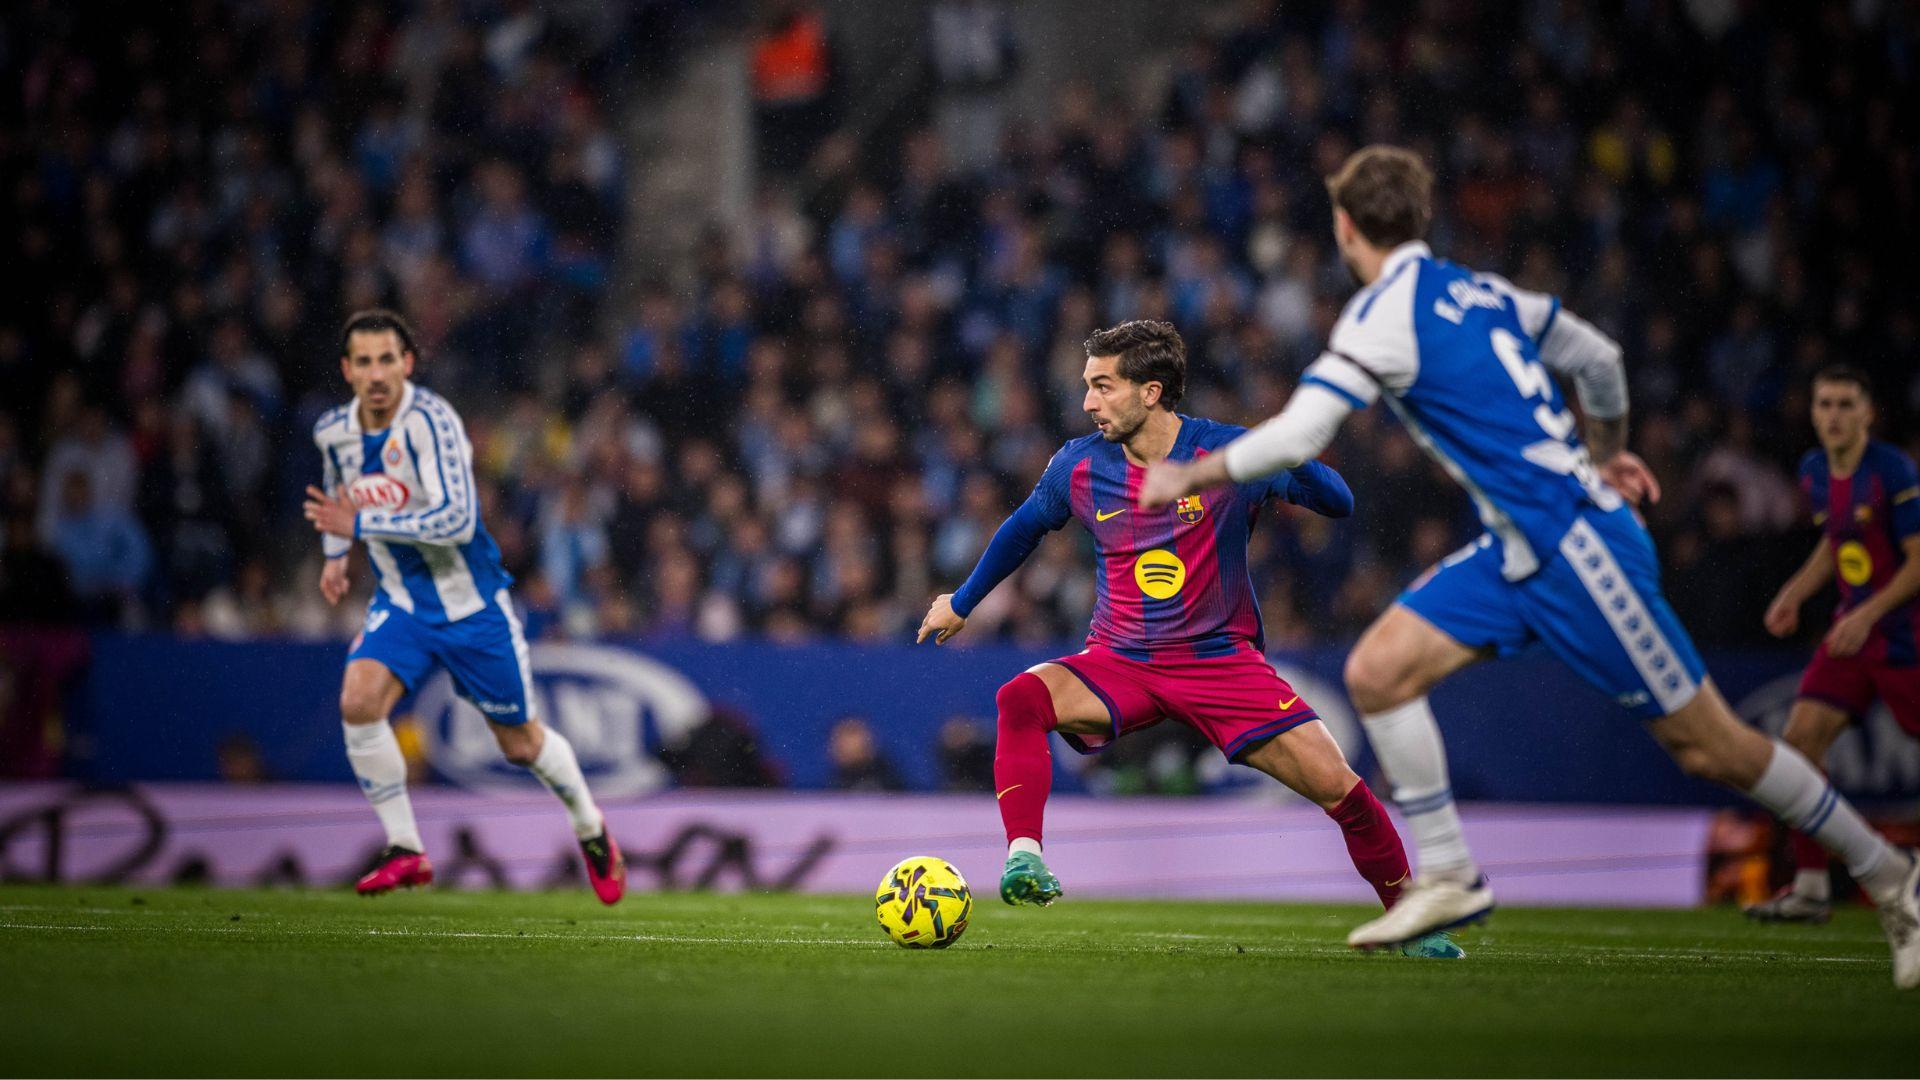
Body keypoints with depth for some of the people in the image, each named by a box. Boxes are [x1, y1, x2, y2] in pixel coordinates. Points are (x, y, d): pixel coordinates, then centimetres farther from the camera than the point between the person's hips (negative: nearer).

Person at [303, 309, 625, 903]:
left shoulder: (429, 420, -24)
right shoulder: (333, 432, -3)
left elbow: (457, 519, -32)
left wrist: (361, 525, -32)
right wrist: (335, 553, 12)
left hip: (471, 603, -4)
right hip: (400, 603, 4)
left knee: (520, 743, 9)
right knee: (358, 701, -22)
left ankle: (592, 830, 38)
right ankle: (405, 850, -10)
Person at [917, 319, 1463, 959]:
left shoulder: (1229, 455, -10)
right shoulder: (1078, 468, -1)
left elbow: (1340, 505, -9)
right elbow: (1023, 529, 19)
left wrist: (1291, 464, -30)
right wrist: (961, 602, 29)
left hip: (1222, 661, -2)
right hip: (1119, 663, 2)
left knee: (1341, 790, -12)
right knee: (1021, 697, -30)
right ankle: (1023, 858, -37)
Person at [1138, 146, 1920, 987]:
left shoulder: (1386, 314, -14)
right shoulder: (1477, 292, 10)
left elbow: (1295, 437, -19)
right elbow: (1597, 357, 21)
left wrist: (1190, 477, -5)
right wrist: (1606, 453, 37)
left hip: (1577, 546, -9)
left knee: (1708, 747, -2)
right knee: (1377, 671, -2)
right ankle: (1447, 878, 2)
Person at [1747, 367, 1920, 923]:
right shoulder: (1814, 472, 7)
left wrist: (1867, 615, -22)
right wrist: (1794, 594, 9)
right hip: (1852, 630, 7)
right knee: (1801, 737, -7)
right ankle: (1810, 887, -3)